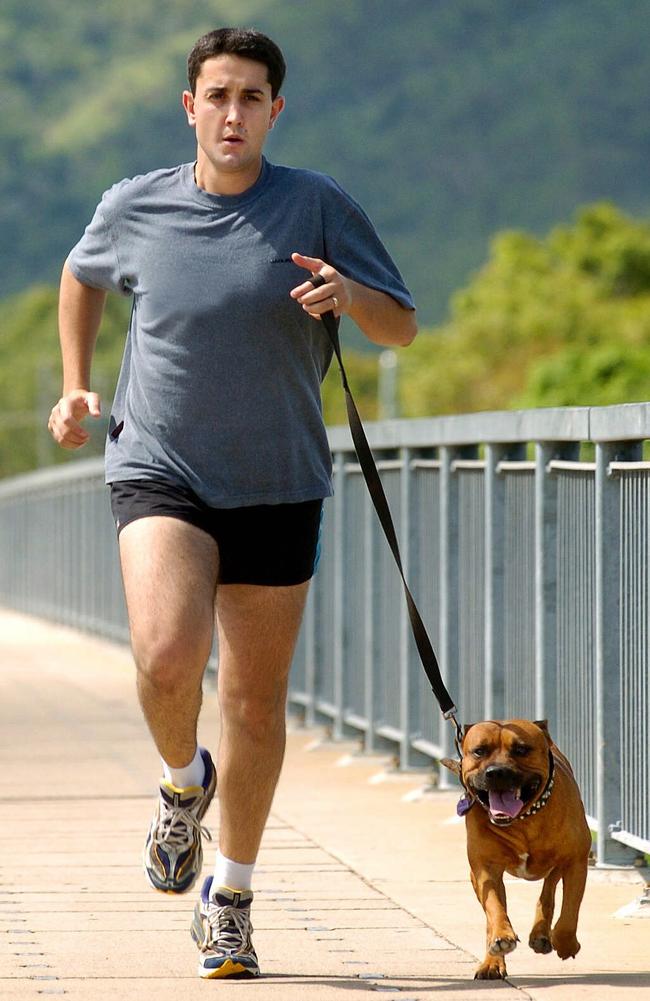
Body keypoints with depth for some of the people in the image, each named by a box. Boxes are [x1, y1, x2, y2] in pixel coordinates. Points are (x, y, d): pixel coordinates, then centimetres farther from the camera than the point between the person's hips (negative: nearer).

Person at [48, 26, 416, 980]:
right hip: (159, 473, -1)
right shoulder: (133, 208, 1)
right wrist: (74, 386, 15)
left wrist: (348, 292, -22)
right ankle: (183, 780, 8)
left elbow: (402, 327, -1)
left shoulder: (317, 206, -3)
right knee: (167, 656, -25)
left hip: (277, 487, 1)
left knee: (256, 701, 5)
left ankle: (231, 894, 24)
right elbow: (82, 275, 24)